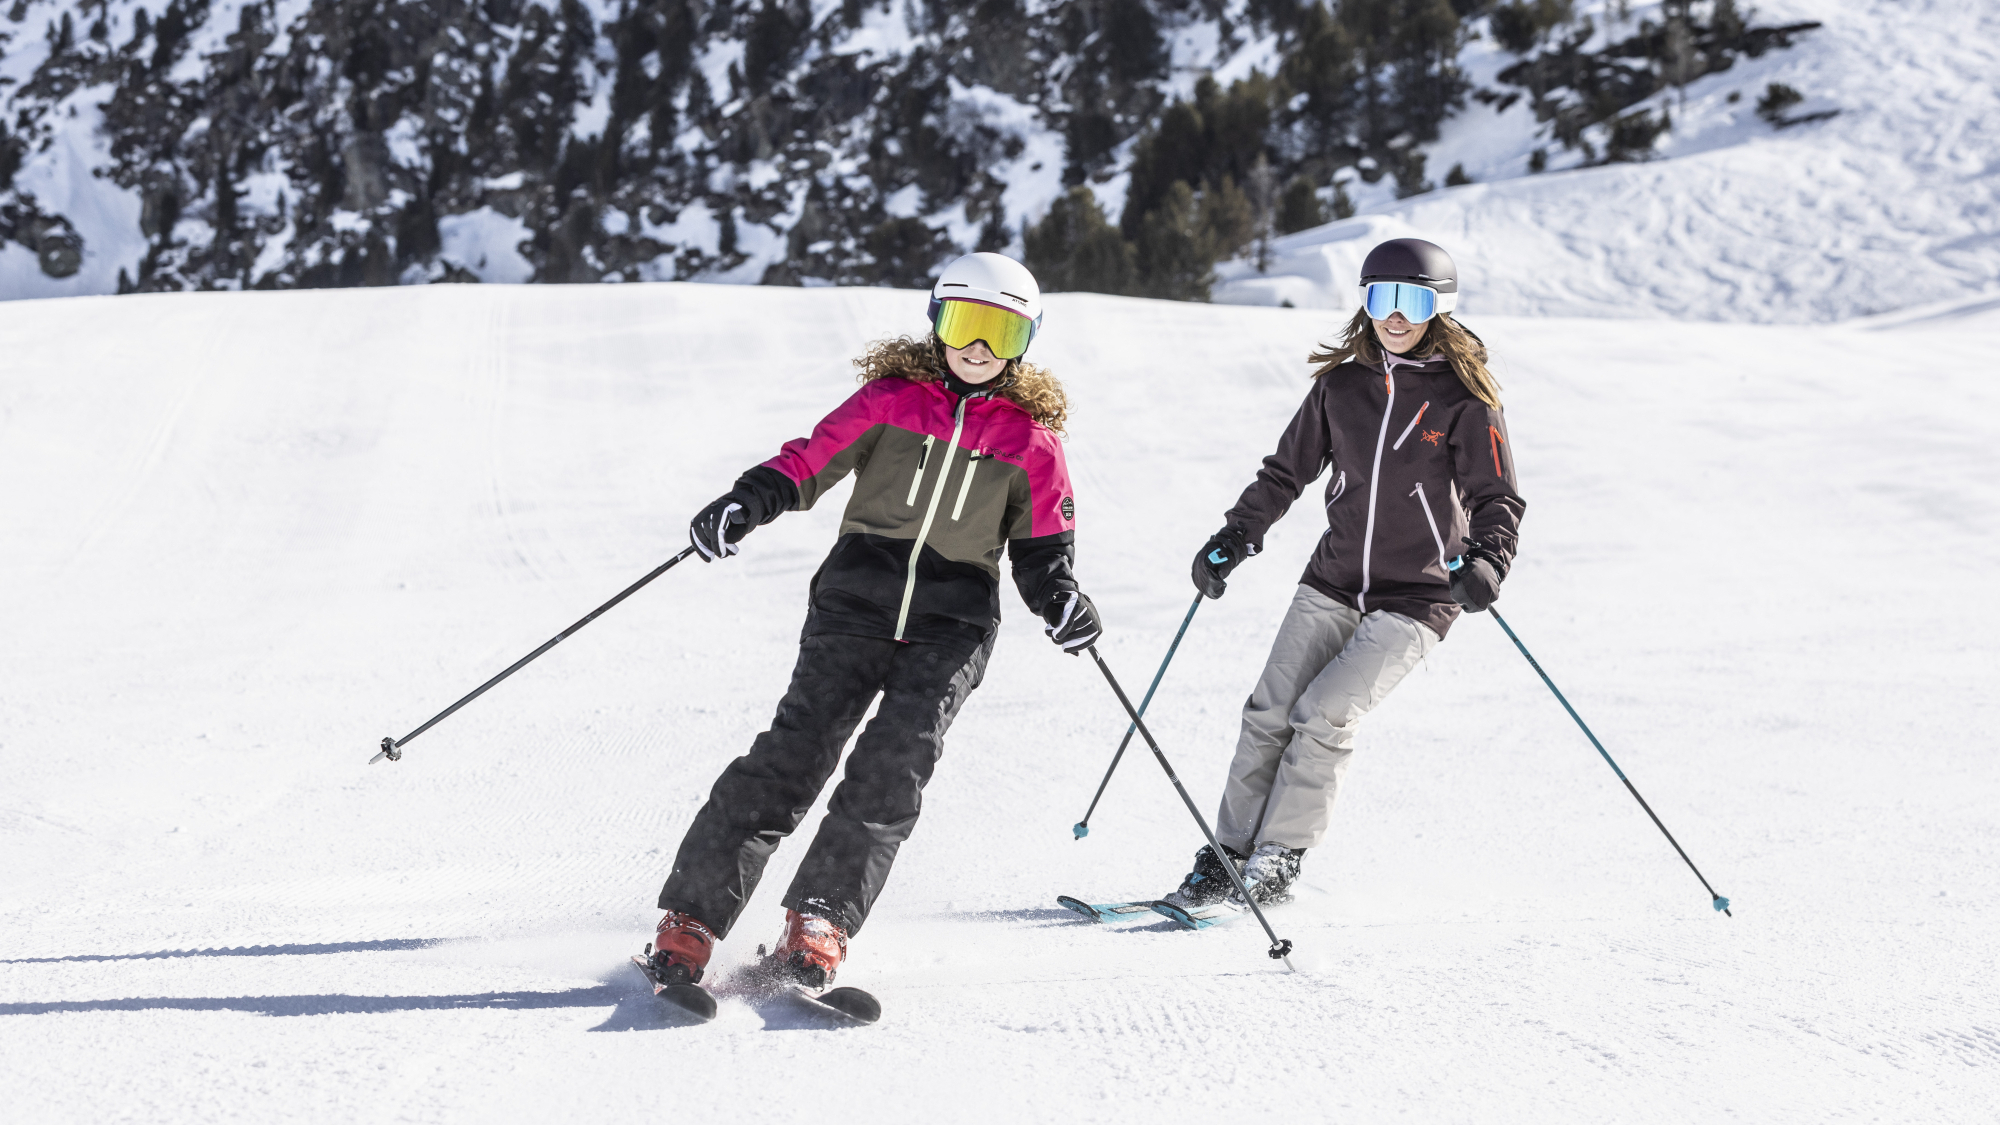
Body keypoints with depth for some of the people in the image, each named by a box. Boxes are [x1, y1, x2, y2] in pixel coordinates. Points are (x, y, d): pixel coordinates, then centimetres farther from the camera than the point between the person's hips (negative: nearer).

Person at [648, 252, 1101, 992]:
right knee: (797, 746, -13)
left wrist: (1060, 599, -8)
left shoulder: (1030, 437, 8)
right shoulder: (891, 398, 5)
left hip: (953, 622, 1)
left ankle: (817, 929, -18)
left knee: (894, 767, -16)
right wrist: (748, 503, -12)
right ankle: (690, 921, -13)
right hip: (858, 596, -1)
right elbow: (809, 461, 5)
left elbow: (1042, 546, 11)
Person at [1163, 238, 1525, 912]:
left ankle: (1275, 866, -7)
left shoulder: (1465, 399, -7)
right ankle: (1226, 857, 5)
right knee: (1270, 712, -4)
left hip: (1417, 596, -4)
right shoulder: (1342, 384, 6)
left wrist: (1487, 559, -27)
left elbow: (1495, 496, -9)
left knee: (1324, 716, -16)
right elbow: (1287, 471, 17)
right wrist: (1233, 540, 11)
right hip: (1333, 581, 5)